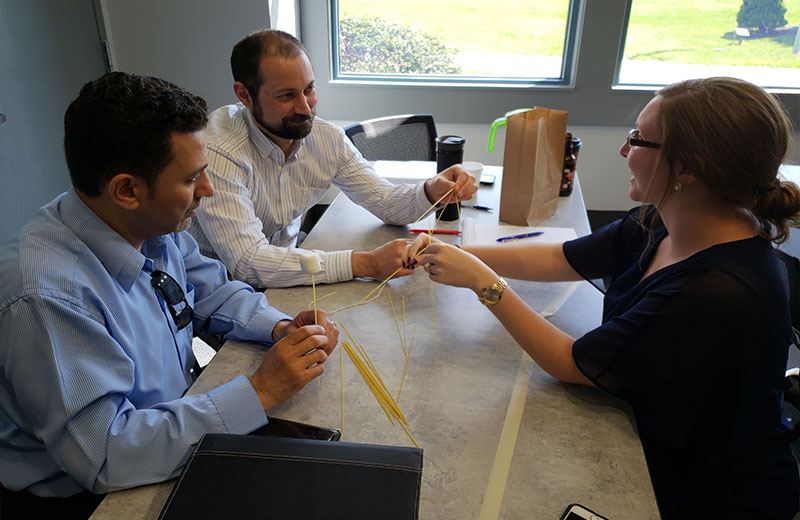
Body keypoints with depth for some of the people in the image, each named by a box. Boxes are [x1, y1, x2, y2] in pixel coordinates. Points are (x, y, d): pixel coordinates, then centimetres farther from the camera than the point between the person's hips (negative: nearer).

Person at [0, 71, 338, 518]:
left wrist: (281, 327, -10)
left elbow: (213, 291, 9)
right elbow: (102, 454, -31)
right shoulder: (45, 296, -31)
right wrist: (258, 392, -30)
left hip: (176, 412, 7)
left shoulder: (156, 227, -7)